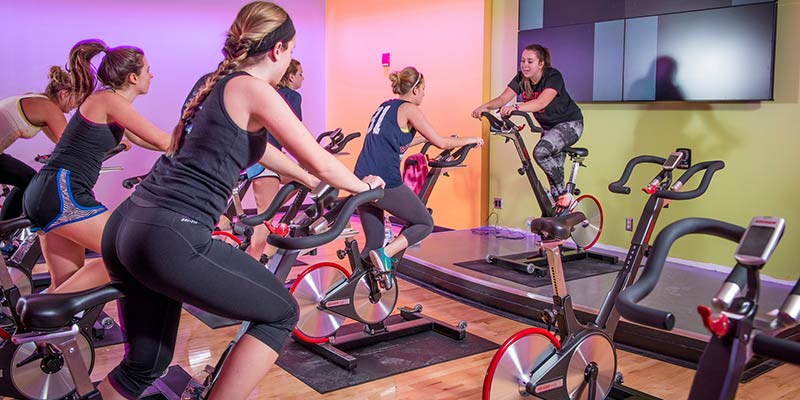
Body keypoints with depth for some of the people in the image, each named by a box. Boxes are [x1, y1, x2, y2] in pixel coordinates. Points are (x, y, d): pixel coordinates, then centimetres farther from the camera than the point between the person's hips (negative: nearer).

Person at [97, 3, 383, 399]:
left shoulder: (215, 83, 21)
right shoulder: (253, 89, -5)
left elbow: (253, 146, 36)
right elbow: (318, 160, -3)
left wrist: (307, 180, 45)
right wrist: (362, 185, 16)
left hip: (125, 227, 9)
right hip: (172, 238, -9)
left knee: (147, 363, 20)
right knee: (281, 313, 9)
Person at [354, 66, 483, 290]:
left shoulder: (385, 107, 21)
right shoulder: (409, 109, -3)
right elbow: (441, 142, -3)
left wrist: (425, 138, 39)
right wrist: (469, 140, 12)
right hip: (386, 183, -8)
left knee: (373, 243, 16)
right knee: (425, 224, 10)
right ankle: (385, 254, -9)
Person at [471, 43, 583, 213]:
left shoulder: (553, 76, -25)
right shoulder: (521, 78, -8)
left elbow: (541, 103, -42)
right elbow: (502, 99, -20)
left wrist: (516, 107, -57)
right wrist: (484, 106, -40)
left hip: (569, 123, -7)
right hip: (549, 127, 7)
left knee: (540, 151, -29)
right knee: (553, 169, 9)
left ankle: (565, 196, -15)